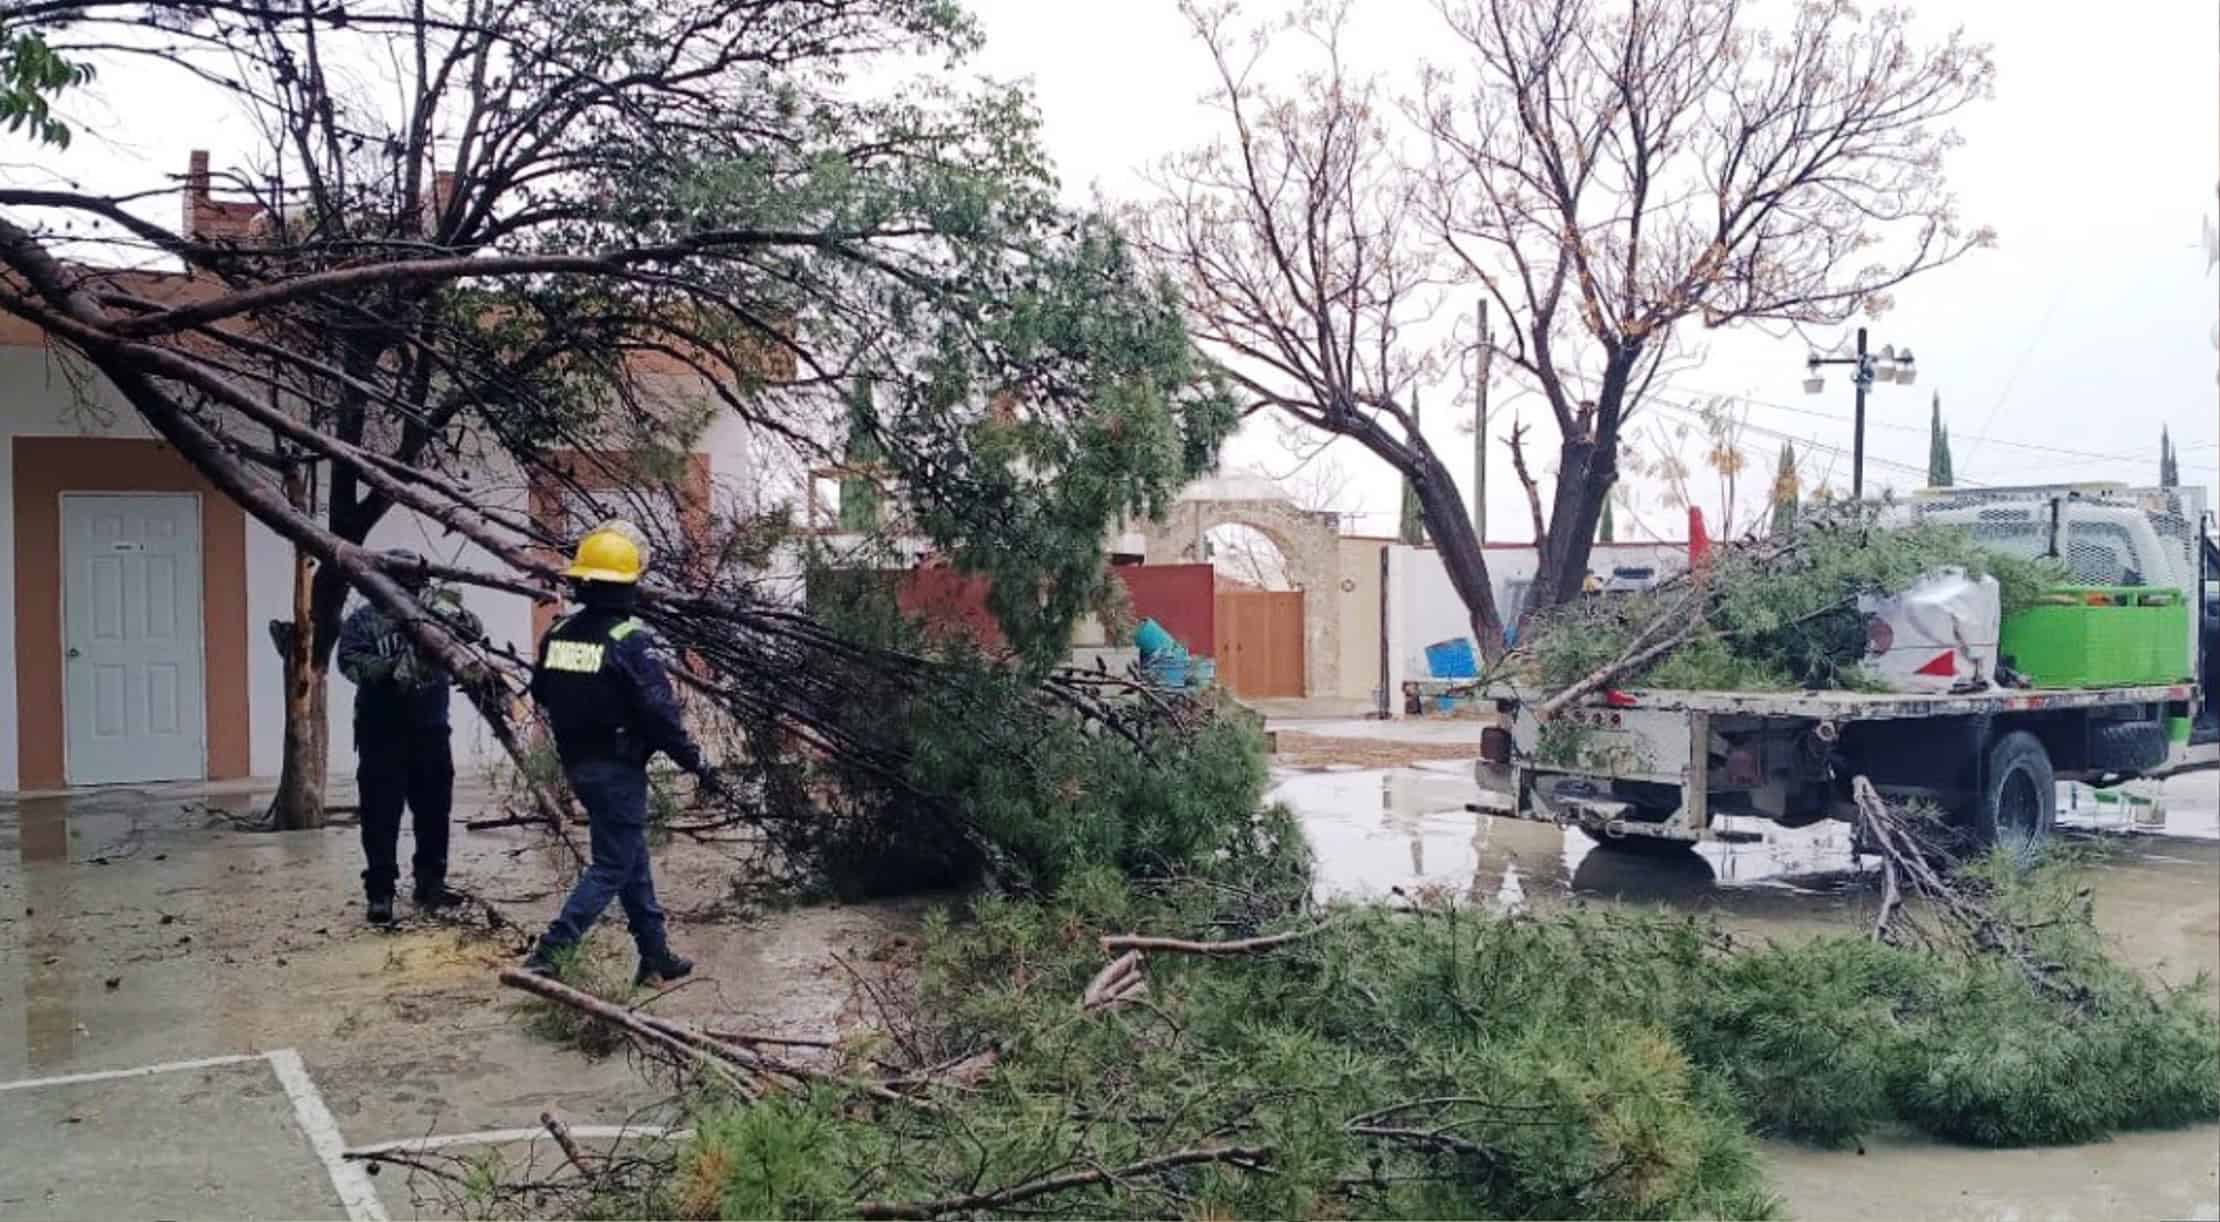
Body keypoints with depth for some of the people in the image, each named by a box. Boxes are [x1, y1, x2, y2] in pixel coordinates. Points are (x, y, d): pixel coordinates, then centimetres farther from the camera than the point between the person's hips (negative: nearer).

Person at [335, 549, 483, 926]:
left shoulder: (431, 614, 7)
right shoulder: (363, 620, -3)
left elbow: (474, 631, -2)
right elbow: (350, 662, -15)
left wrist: (448, 609, -21)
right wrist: (392, 667, -30)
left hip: (430, 730, 4)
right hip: (382, 735, -4)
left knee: (434, 811, 11)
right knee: (381, 815, -2)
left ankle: (430, 883, 24)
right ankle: (380, 892, 4)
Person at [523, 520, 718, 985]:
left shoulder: (559, 632, 1)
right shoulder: (630, 639, -19)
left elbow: (541, 694, 13)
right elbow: (660, 713, -20)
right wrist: (697, 764, -11)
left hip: (577, 764, 8)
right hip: (619, 769, -7)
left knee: (633, 857, 18)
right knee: (612, 867, 0)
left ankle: (655, 955, 26)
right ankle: (547, 955, -9)